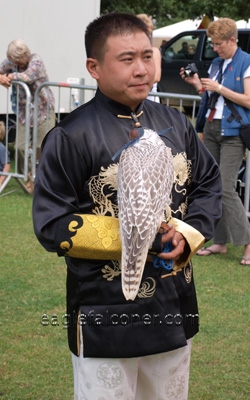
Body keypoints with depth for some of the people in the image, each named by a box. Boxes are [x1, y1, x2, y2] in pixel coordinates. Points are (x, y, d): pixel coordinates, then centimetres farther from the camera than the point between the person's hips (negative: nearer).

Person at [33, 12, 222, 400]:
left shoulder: (176, 124, 5)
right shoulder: (71, 137, -13)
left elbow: (209, 185, 13)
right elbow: (51, 225, -12)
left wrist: (187, 236, -7)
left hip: (175, 307, 6)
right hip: (107, 319, -6)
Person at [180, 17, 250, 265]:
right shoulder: (216, 64, 14)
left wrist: (219, 88, -15)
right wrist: (197, 84, 3)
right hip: (210, 129, 8)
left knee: (226, 188, -13)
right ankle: (220, 242, 13)